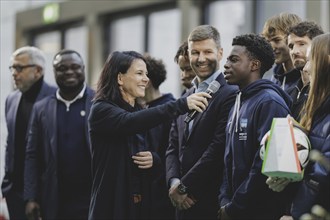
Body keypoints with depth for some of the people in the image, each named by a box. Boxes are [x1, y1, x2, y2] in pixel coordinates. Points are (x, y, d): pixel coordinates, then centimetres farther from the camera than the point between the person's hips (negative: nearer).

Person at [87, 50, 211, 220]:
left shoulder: (141, 113, 14)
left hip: (141, 205, 6)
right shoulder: (101, 110, -8)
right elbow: (130, 122, -28)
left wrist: (153, 160, -8)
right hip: (111, 205, -6)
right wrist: (182, 104, -35)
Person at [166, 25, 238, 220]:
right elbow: (173, 147, 14)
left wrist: (185, 186, -12)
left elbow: (219, 148, -16)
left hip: (213, 203, -7)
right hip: (185, 203, 7)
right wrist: (174, 181, -4)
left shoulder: (230, 95, -10)